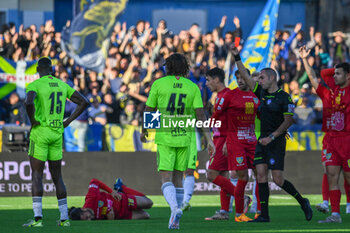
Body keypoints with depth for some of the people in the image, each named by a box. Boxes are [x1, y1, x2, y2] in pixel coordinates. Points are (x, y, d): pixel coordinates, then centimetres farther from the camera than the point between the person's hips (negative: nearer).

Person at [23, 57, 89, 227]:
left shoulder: (35, 85, -9)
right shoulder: (62, 85, 10)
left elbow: (29, 103, -30)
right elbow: (84, 102, 13)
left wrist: (33, 121, -13)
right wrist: (67, 122, 12)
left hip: (40, 132, -5)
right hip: (57, 134, 5)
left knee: (36, 175, -4)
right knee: (57, 176, 12)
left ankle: (37, 217, -14)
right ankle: (64, 218, 10)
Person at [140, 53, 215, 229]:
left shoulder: (159, 84, -2)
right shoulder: (192, 87, 3)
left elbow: (148, 110, 3)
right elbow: (201, 115, -4)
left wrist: (144, 131, 20)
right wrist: (209, 140, -2)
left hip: (164, 137, -3)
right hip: (184, 138, 3)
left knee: (166, 178, -4)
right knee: (178, 178, 13)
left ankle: (175, 208, -31)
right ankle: (175, 219, 10)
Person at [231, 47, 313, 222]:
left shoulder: (284, 98, -9)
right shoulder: (262, 93, 11)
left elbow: (288, 121, -11)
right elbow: (245, 76, 13)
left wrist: (272, 137, -16)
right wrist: (237, 57, 5)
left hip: (276, 141, -7)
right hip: (262, 140, 7)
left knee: (278, 179, -7)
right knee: (261, 176, -2)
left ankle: (303, 202, 14)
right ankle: (264, 215, -1)